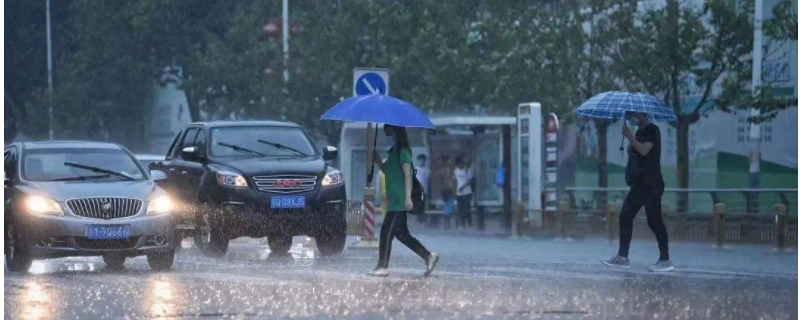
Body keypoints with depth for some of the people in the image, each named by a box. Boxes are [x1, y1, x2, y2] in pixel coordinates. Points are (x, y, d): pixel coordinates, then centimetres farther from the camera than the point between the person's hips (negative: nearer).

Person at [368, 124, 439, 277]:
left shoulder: (403, 152, -10)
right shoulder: (393, 152, 17)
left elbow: (407, 174, -18)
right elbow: (386, 171, 25)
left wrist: (408, 197, -25)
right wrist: (377, 160, 8)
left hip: (399, 201, -10)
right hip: (394, 201, 10)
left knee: (386, 233, -9)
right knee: (402, 234, 12)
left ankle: (383, 267, -7)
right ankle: (429, 256, 14)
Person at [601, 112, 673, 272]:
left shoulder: (652, 130, -10)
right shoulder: (640, 132, 17)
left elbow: (644, 150, -23)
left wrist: (629, 136, -19)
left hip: (651, 185, -10)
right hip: (639, 184, 10)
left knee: (654, 220, -9)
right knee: (625, 216, 7)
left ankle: (665, 260, -6)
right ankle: (622, 257, 10)